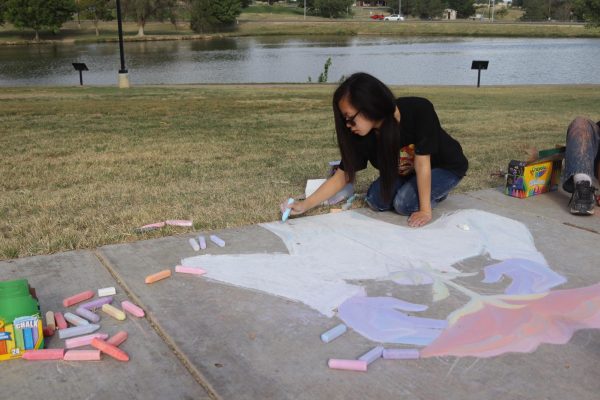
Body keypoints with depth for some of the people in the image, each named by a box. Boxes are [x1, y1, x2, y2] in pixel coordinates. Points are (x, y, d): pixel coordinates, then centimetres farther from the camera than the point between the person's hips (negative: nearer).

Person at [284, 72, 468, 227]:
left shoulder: (419, 111, -38)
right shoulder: (363, 136, -24)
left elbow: (422, 163, -32)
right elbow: (342, 177, -17)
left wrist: (425, 210, -29)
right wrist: (304, 205, -24)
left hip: (446, 166, -5)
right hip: (407, 171, 5)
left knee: (406, 203, -25)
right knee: (376, 200, -11)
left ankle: (438, 191, 5)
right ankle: (425, 189, 10)